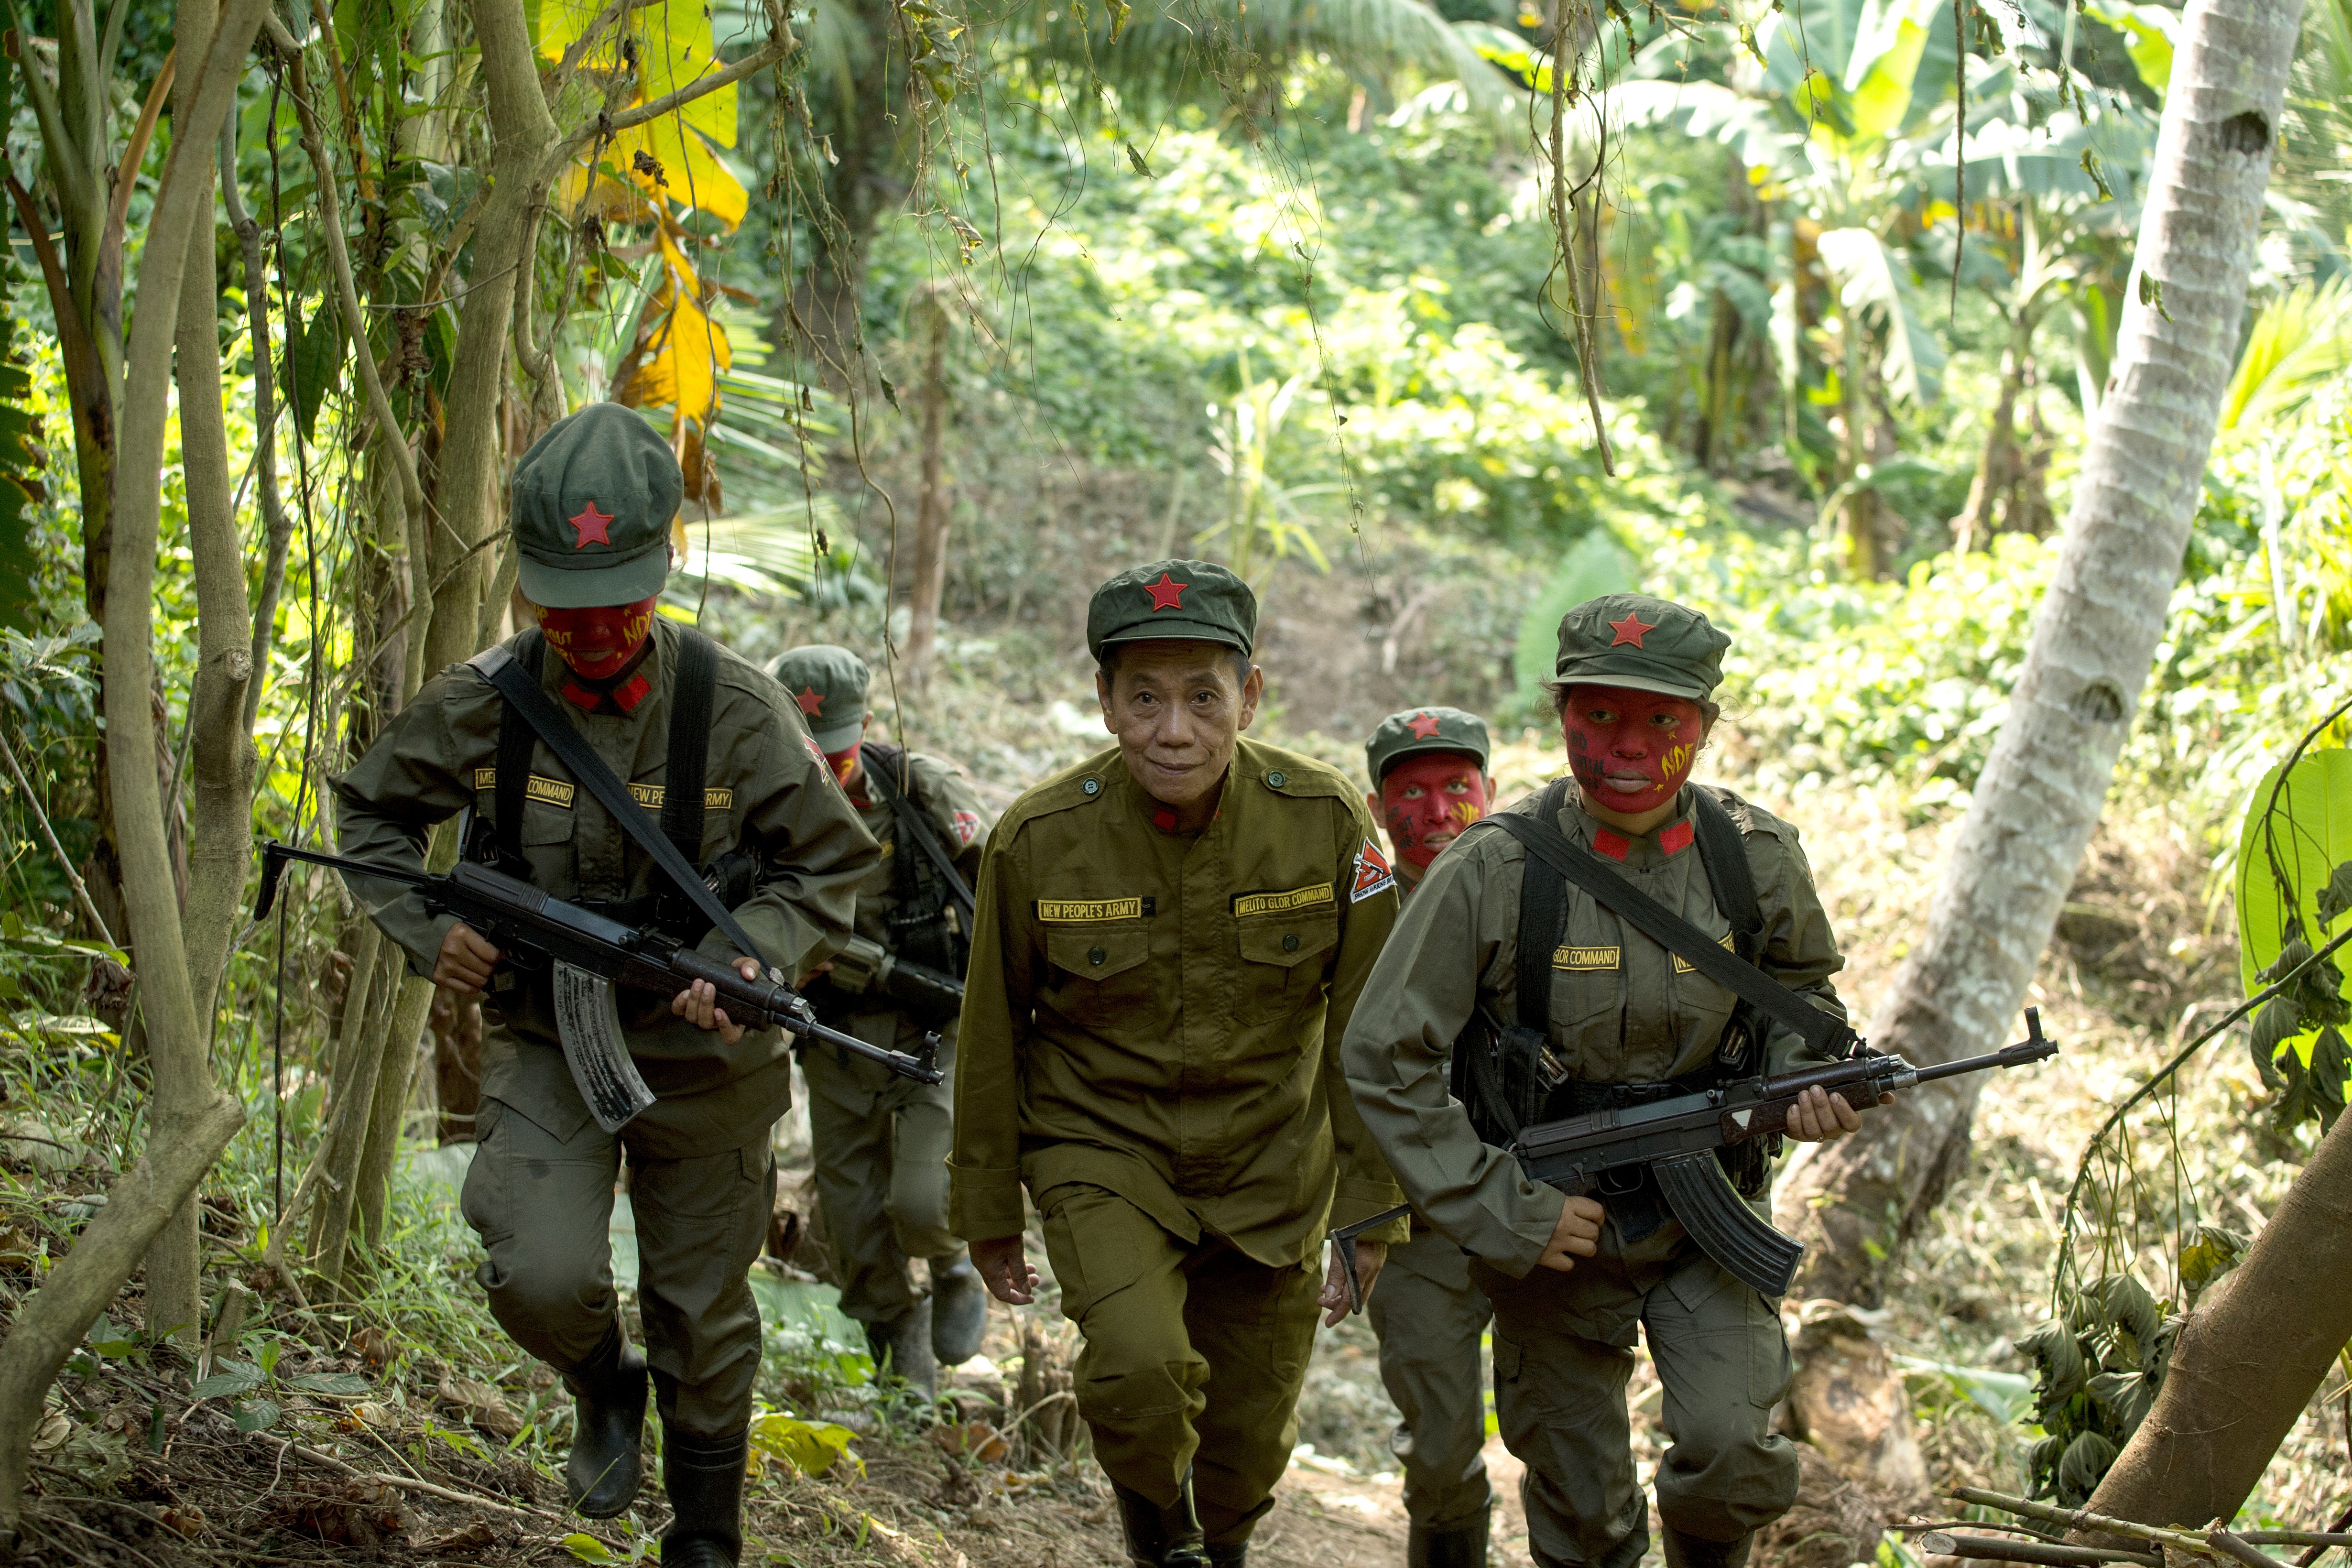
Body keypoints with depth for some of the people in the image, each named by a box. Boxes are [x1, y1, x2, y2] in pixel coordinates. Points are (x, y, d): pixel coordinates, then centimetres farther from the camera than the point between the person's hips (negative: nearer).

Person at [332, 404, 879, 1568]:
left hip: (699, 1055, 0)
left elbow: (834, 865, -4)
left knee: (704, 1315, 11)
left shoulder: (734, 710, -14)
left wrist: (744, 959, -21)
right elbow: (371, 808, 9)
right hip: (543, 1043, 0)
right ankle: (603, 1387, 15)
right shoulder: (482, 707, -9)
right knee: (543, 1278, -21)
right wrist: (429, 934, -8)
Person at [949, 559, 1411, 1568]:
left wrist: (1372, 1210, -2)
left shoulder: (1327, 823, -15)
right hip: (1102, 1153, -2)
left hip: (1270, 1169, 2)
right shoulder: (1038, 840, -16)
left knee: (1250, 1445, 12)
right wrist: (987, 1210, 6)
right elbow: (992, 1037, -1)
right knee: (1142, 1369, -26)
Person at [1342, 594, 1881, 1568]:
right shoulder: (1496, 870, -16)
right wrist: (1501, 1213, -16)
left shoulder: (1754, 857, -8)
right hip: (1555, 1223, -1)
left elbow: (1802, 985, 14)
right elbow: (1386, 1059, -12)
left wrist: (1801, 1080, -8)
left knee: (1732, 1450, -14)